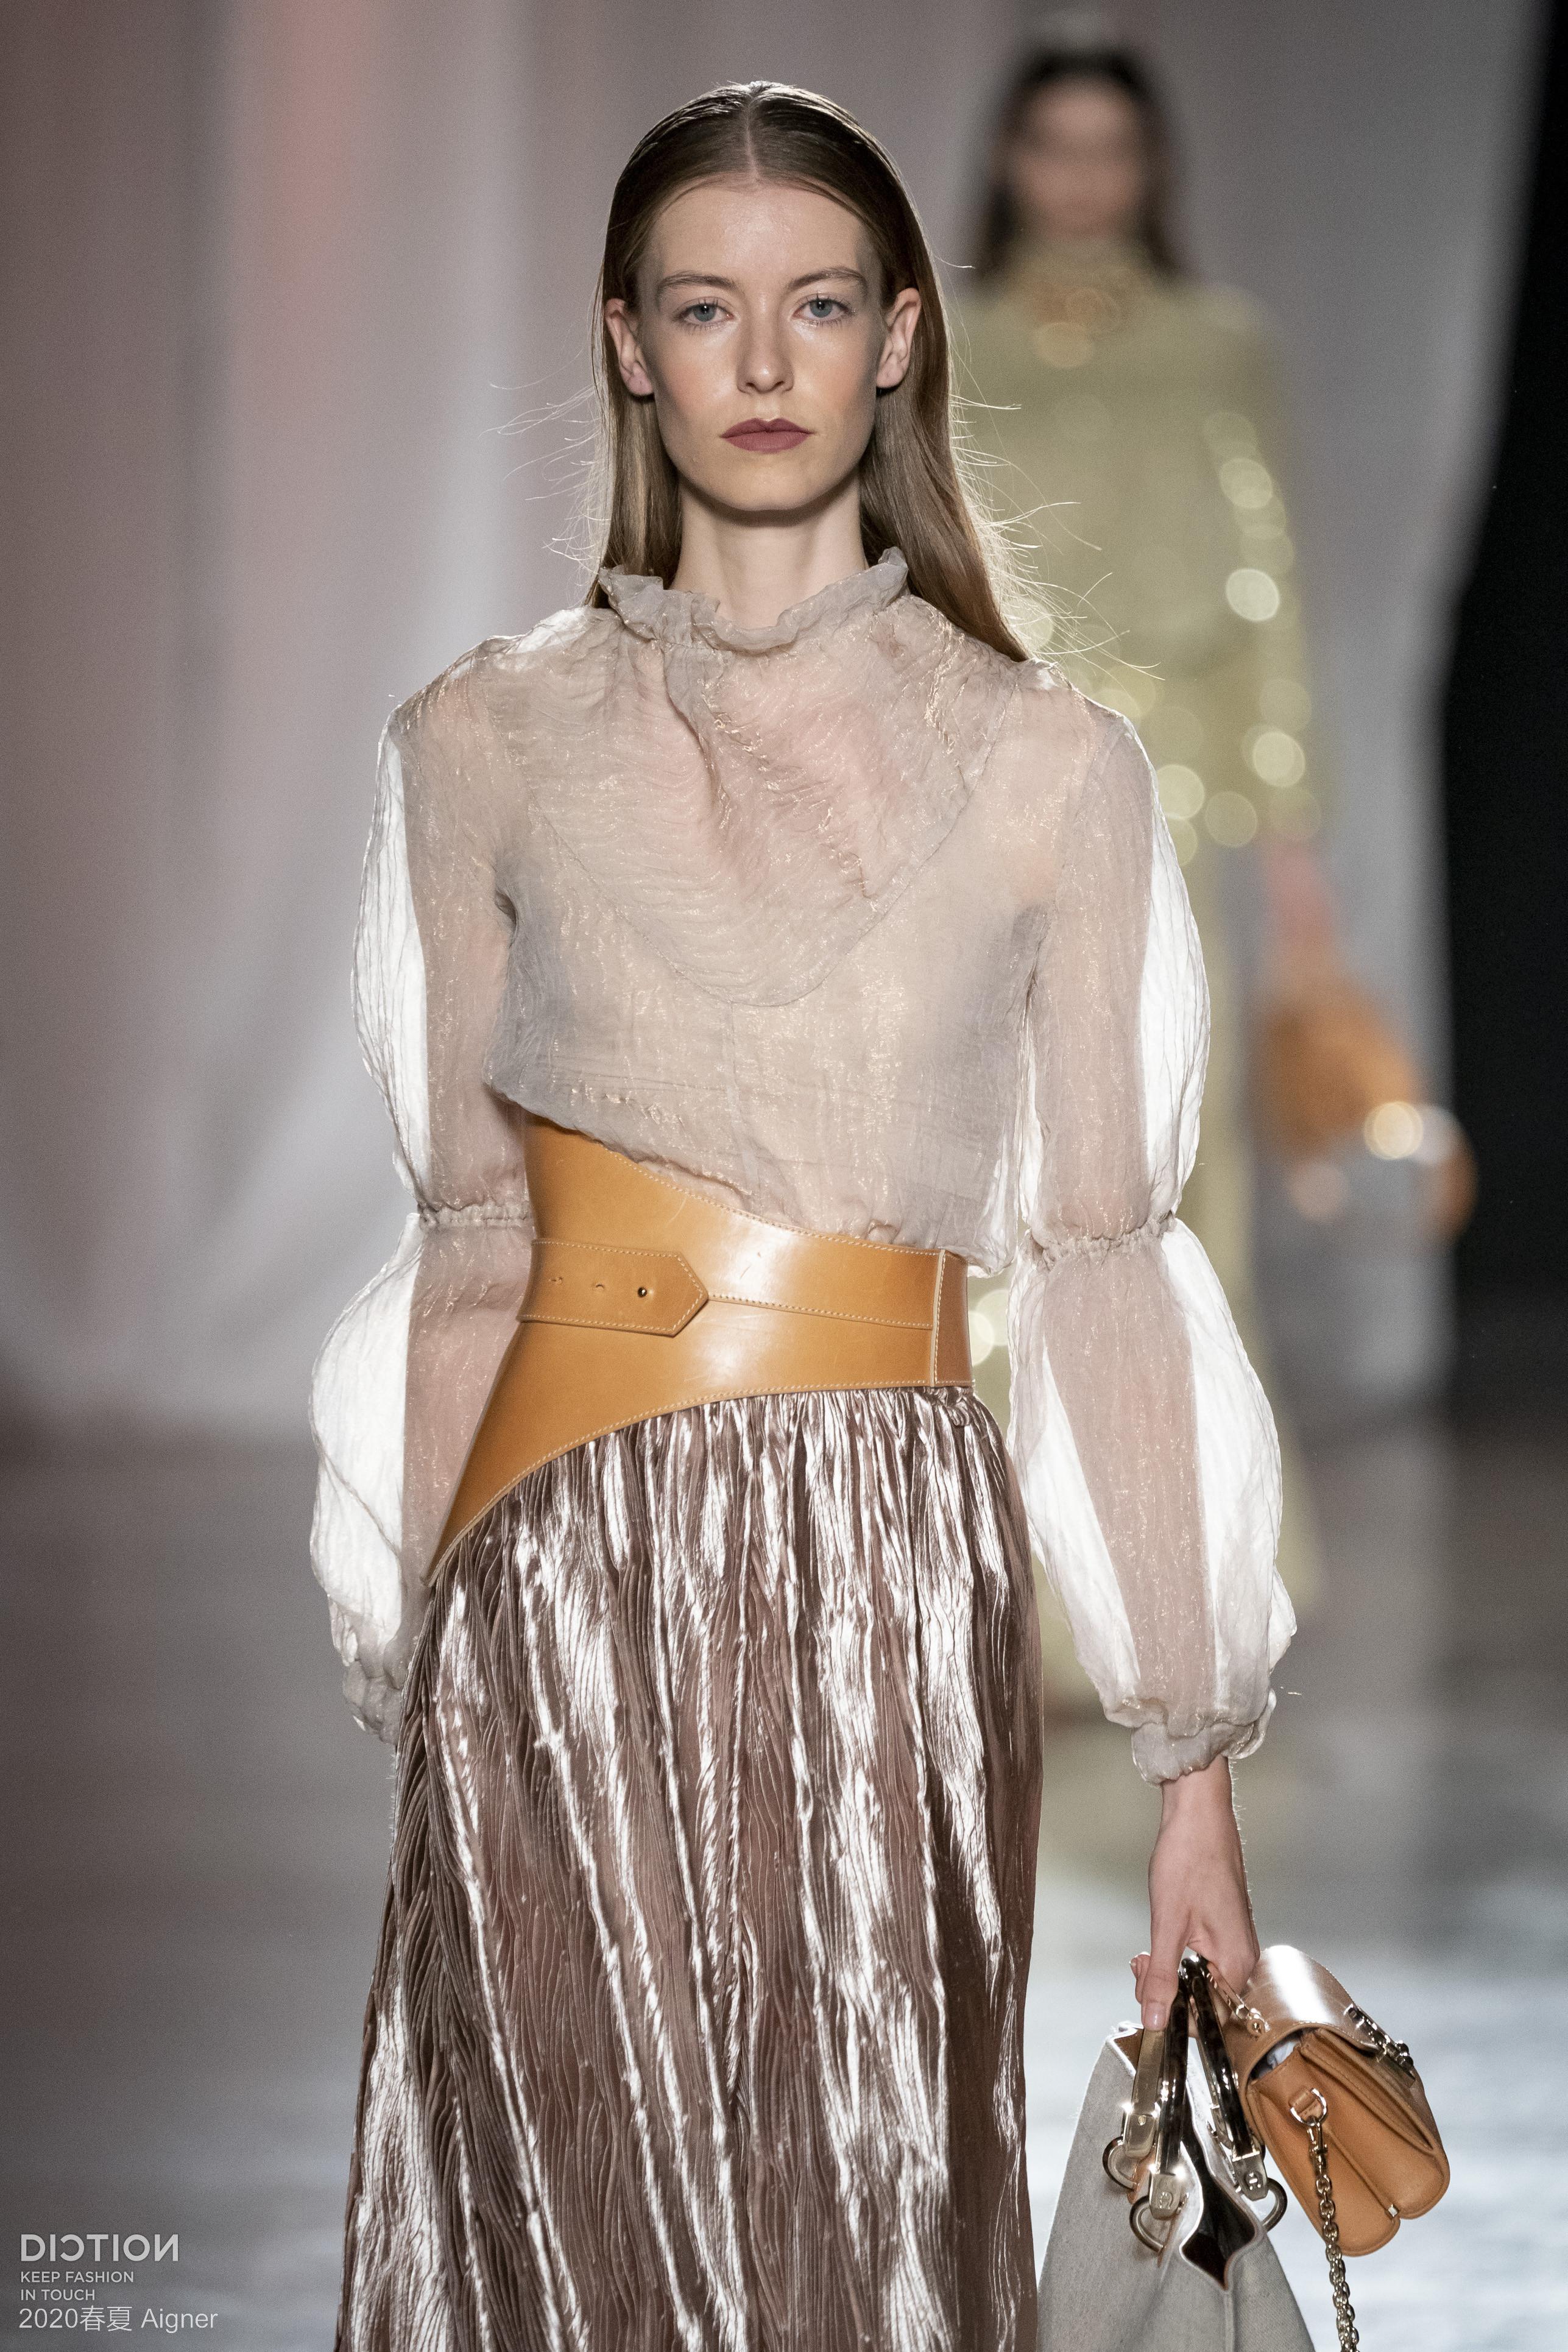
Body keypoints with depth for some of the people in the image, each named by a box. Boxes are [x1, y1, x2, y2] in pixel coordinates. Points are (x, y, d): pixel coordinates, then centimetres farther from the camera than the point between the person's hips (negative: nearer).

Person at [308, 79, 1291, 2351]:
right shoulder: (485, 748, 6)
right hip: (565, 1591, 0)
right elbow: (471, 1242, 9)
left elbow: (1103, 1269, 3)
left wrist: (1197, 1770, 1)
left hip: (895, 1602, 0)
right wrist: (419, 1682, 8)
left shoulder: (1049, 769, 4)